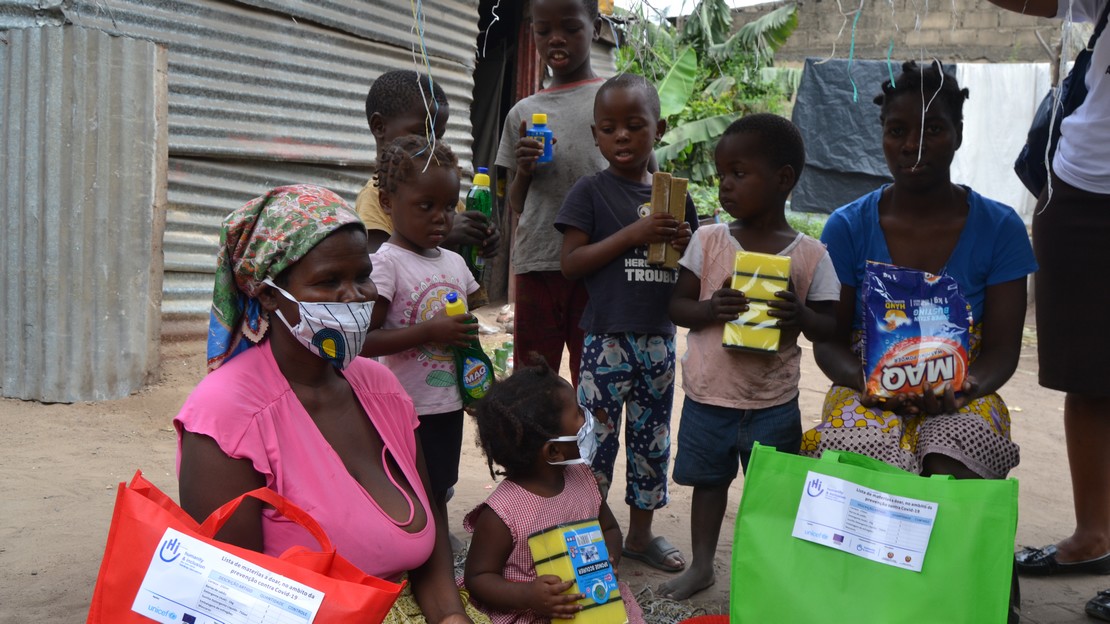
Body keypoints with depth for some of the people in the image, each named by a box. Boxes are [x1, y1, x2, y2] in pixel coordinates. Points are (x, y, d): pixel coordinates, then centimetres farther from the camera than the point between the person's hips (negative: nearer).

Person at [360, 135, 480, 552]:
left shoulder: (454, 262, 8)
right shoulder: (386, 262, -14)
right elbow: (363, 341, -21)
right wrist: (430, 333, -26)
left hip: (449, 403, 7)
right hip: (409, 408, -7)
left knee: (438, 493, 19)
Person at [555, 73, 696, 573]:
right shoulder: (591, 192, -4)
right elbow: (570, 263, -11)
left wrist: (684, 246, -7)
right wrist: (632, 235, -19)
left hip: (658, 338, 5)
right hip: (607, 337, -5)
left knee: (652, 436, 14)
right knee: (596, 438, -2)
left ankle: (641, 532, 28)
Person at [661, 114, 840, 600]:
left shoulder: (810, 255, -6)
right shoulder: (708, 241, -2)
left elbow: (830, 328, -2)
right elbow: (676, 305, 0)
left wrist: (802, 316, -24)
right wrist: (711, 309, -21)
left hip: (772, 401, -1)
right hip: (708, 395, 2)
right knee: (708, 480, 16)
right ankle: (702, 565, 33)